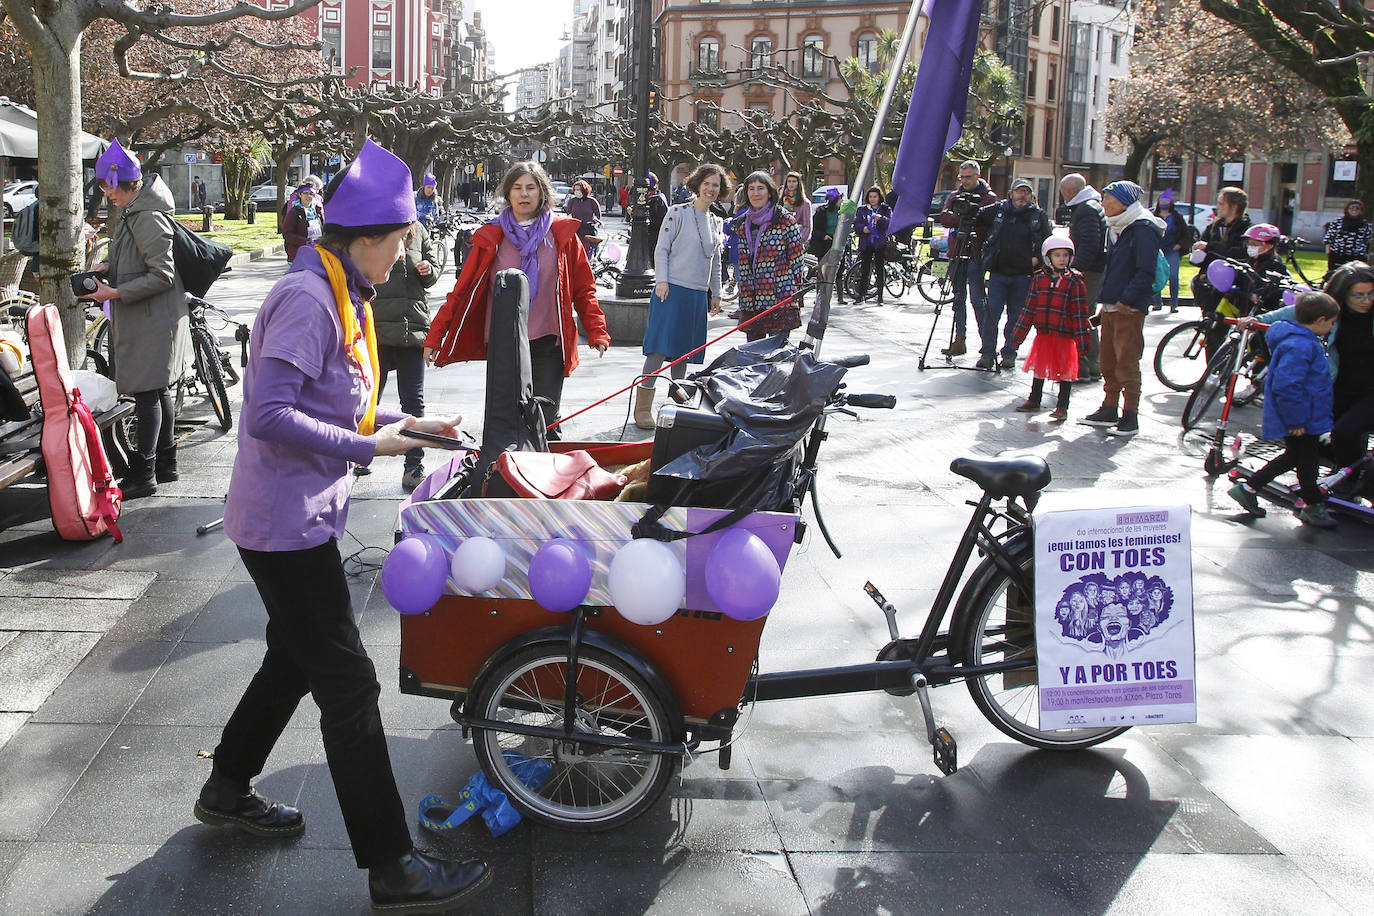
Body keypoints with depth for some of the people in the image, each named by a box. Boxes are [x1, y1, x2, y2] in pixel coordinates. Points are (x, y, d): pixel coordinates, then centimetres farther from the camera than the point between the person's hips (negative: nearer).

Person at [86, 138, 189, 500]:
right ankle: (166, 463, 26)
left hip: (152, 320, -10)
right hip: (144, 318, 10)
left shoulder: (147, 216, -20)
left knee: (147, 393, -5)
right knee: (158, 392, 16)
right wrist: (108, 266, 7)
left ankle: (143, 473, 1)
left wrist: (115, 293, -21)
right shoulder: (131, 210, 12)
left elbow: (162, 275, -23)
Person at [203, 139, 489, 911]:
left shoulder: (342, 296, 11)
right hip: (285, 521, -10)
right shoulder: (308, 299, -21)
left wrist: (400, 422, 6)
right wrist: (367, 448, -23)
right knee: (348, 681, -6)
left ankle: (228, 791, 43)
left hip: (304, 514, 10)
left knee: (298, 656, 23)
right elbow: (269, 415, -27)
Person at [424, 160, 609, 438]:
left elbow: (584, 290, 6)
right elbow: (463, 290, 3)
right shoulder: (491, 237, 5)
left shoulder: (562, 234, 4)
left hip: (548, 345, -1)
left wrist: (597, 333, -5)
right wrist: (435, 337, -2)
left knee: (546, 424, -1)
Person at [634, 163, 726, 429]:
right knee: (660, 347, -11)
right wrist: (662, 281, -13)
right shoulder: (678, 213, -2)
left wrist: (716, 293, 21)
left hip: (698, 294, 6)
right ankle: (642, 408, -9)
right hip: (672, 289, -6)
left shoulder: (716, 222, 16)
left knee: (684, 350, 8)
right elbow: (661, 249, -4)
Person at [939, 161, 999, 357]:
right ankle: (960, 341, 13)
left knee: (977, 300, -10)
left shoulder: (989, 197, 2)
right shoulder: (954, 196, 17)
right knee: (959, 299, 8)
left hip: (976, 255, -5)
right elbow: (944, 218, 1)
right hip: (957, 254, 5)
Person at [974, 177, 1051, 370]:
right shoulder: (998, 210, 7)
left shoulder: (1038, 216, 6)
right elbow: (977, 219, 20)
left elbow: (1047, 242, 8)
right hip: (998, 272, 1)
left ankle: (1009, 354, 15)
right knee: (990, 314, -5)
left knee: (1016, 317, 5)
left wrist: (1037, 258, -5)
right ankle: (987, 354, 1)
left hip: (1023, 276, -1)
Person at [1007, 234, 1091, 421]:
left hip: (1064, 335, -4)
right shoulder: (1039, 278, 5)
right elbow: (1029, 308, 10)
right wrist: (1019, 334, 10)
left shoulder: (1074, 281, -4)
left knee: (1064, 370, 3)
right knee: (1039, 367, 15)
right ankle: (1034, 400, 29)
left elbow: (1080, 312, -5)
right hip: (1043, 334, 4)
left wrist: (1081, 339, -9)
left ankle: (1062, 407, 12)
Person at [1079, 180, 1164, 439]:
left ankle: (1130, 417, -3)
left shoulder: (1143, 230, -11)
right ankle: (1109, 410, 22)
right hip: (1110, 307, 9)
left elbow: (1145, 272, -17)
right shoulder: (1115, 229, 17)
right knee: (1108, 362, 13)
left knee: (1127, 363, -7)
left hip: (1130, 309, -9)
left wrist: (1126, 300, -22)